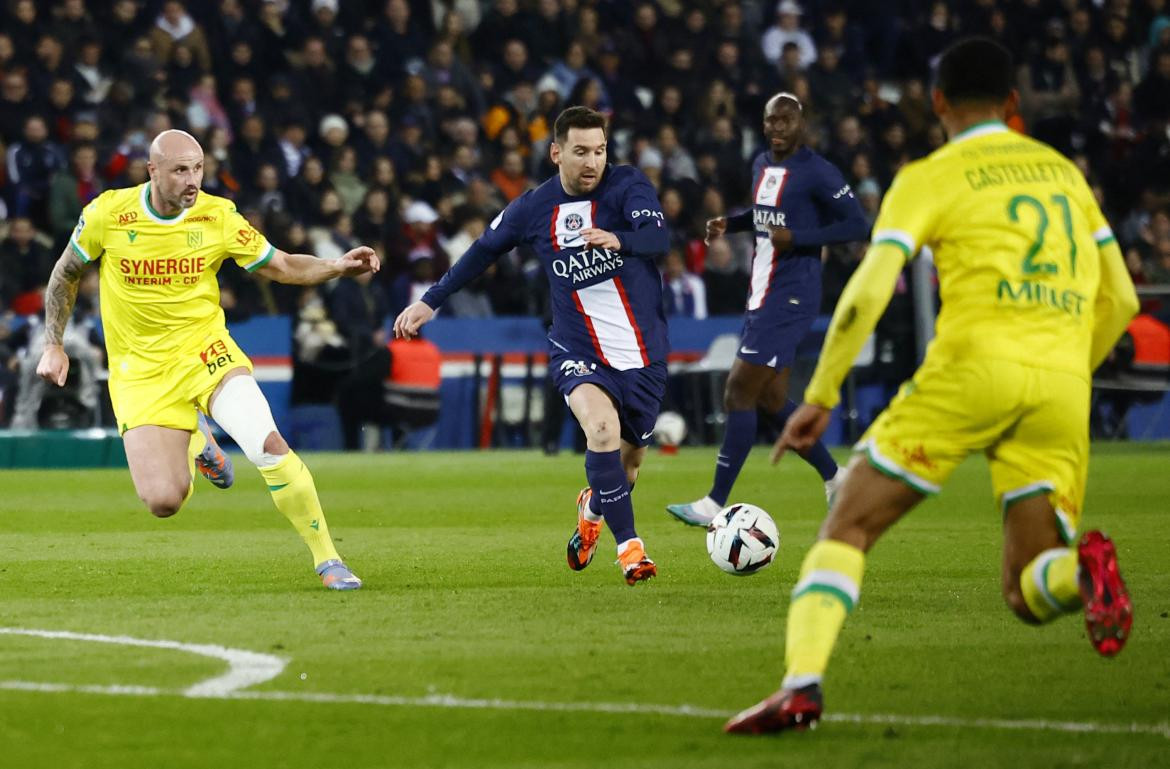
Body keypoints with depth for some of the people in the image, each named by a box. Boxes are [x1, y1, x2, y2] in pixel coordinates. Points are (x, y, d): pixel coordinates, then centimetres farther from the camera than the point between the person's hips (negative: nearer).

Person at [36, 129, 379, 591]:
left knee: (268, 444, -25)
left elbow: (281, 266, 5)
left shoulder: (218, 217, -7)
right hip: (140, 371, 0)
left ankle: (327, 559, -9)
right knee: (163, 502, -13)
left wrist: (338, 266, -11)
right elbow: (66, 274, 9)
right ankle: (194, 441, 25)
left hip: (203, 350, 0)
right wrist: (53, 345, 6)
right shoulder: (107, 214, -9)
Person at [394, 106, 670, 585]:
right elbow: (485, 249, 15)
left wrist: (617, 239, -48)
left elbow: (657, 237, -27)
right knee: (602, 427, -29)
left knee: (625, 468, 11)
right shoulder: (534, 208, -3)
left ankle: (592, 510, 47)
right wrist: (430, 301, 19)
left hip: (643, 356, 1)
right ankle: (629, 547, -22)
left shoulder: (627, 185, -9)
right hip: (578, 352, -1)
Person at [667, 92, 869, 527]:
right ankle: (835, 479, 29)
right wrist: (729, 223, 10)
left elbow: (857, 226, -13)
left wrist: (797, 238, -23)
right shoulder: (761, 165, 13)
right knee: (770, 399, 13)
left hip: (790, 298, -9)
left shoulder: (817, 173, -12)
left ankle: (715, 504, -8)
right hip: (761, 295, 9)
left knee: (739, 394, -11)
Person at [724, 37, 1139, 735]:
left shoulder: (931, 178, 7)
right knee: (1030, 594, 8)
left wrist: (819, 397, 3)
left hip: (974, 364, -4)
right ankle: (1084, 567, -27)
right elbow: (1120, 299, 21)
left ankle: (801, 686, -13)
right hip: (1063, 382, 4)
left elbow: (867, 294, -4)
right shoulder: (1064, 172, 21)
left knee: (848, 527, 6)